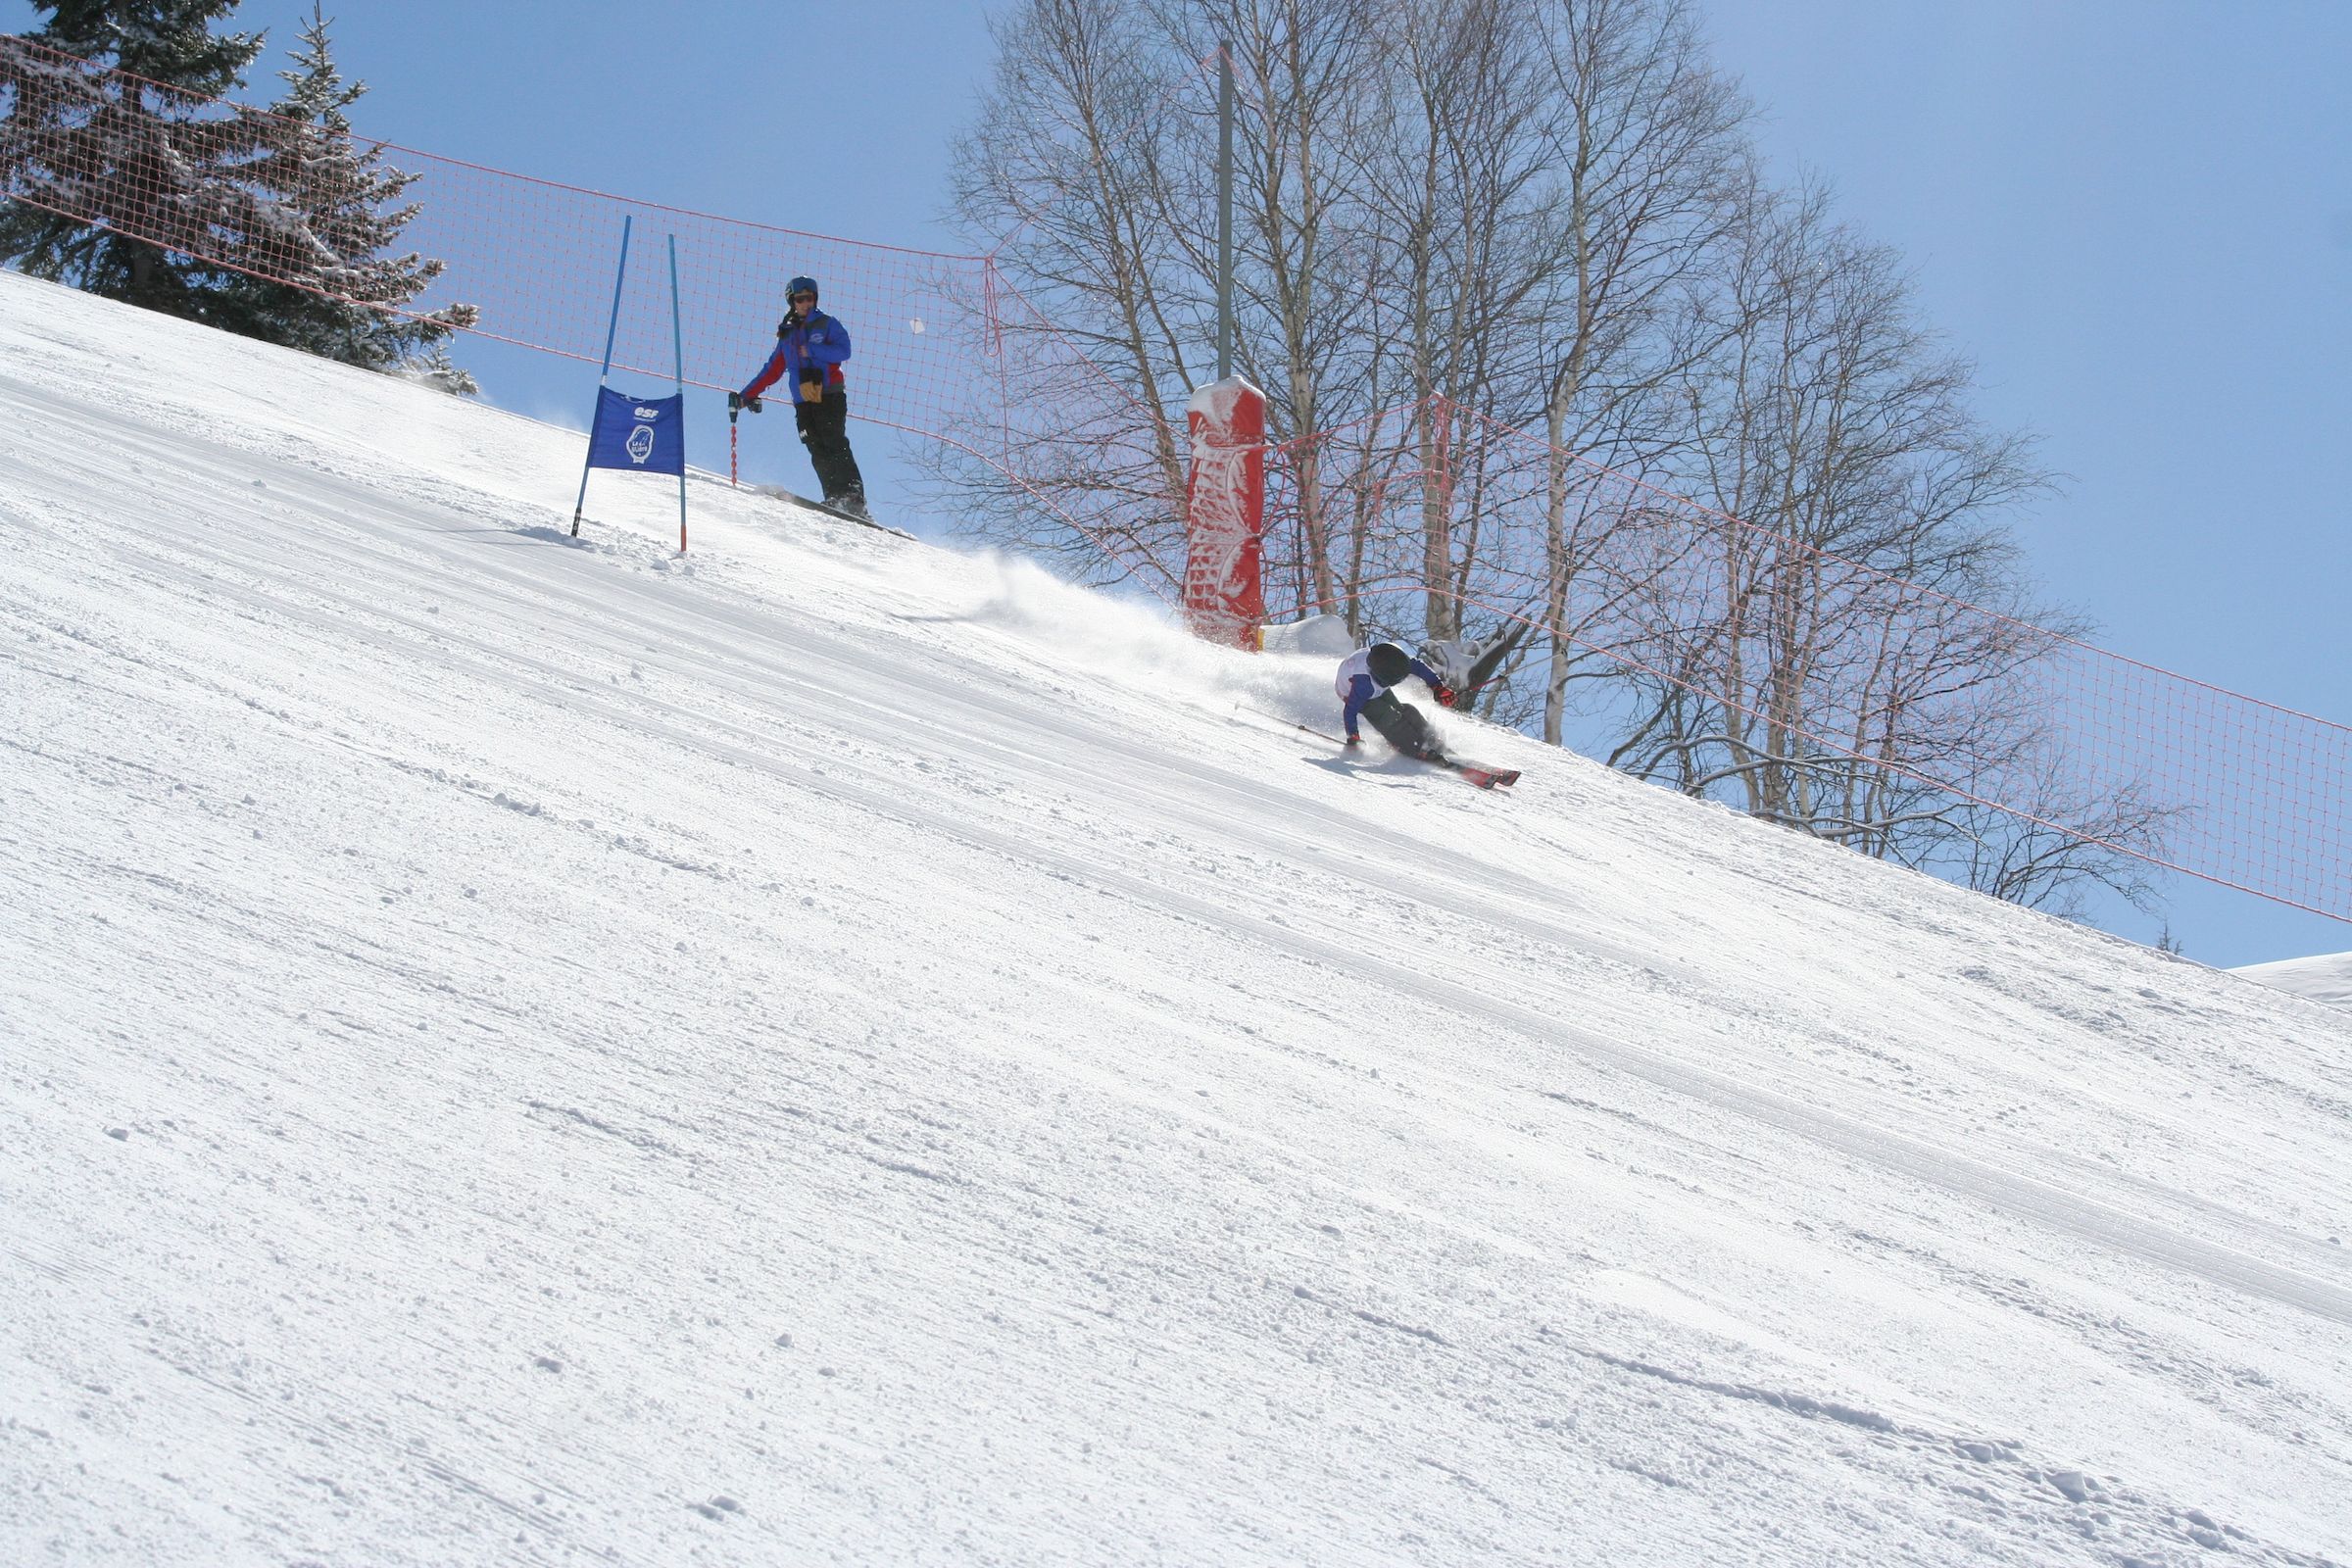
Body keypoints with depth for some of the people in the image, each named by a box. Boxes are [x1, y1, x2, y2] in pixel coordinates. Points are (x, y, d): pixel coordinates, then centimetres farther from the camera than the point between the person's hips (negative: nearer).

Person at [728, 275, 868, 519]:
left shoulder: (826, 324, 8)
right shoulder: (787, 334, 21)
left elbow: (843, 351, -9)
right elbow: (772, 370, 25)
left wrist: (811, 350, -17)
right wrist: (746, 395, 23)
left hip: (829, 396, -4)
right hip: (803, 403, 4)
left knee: (835, 445, -17)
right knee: (819, 453, -8)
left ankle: (854, 499, -22)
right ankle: (836, 500, -13)